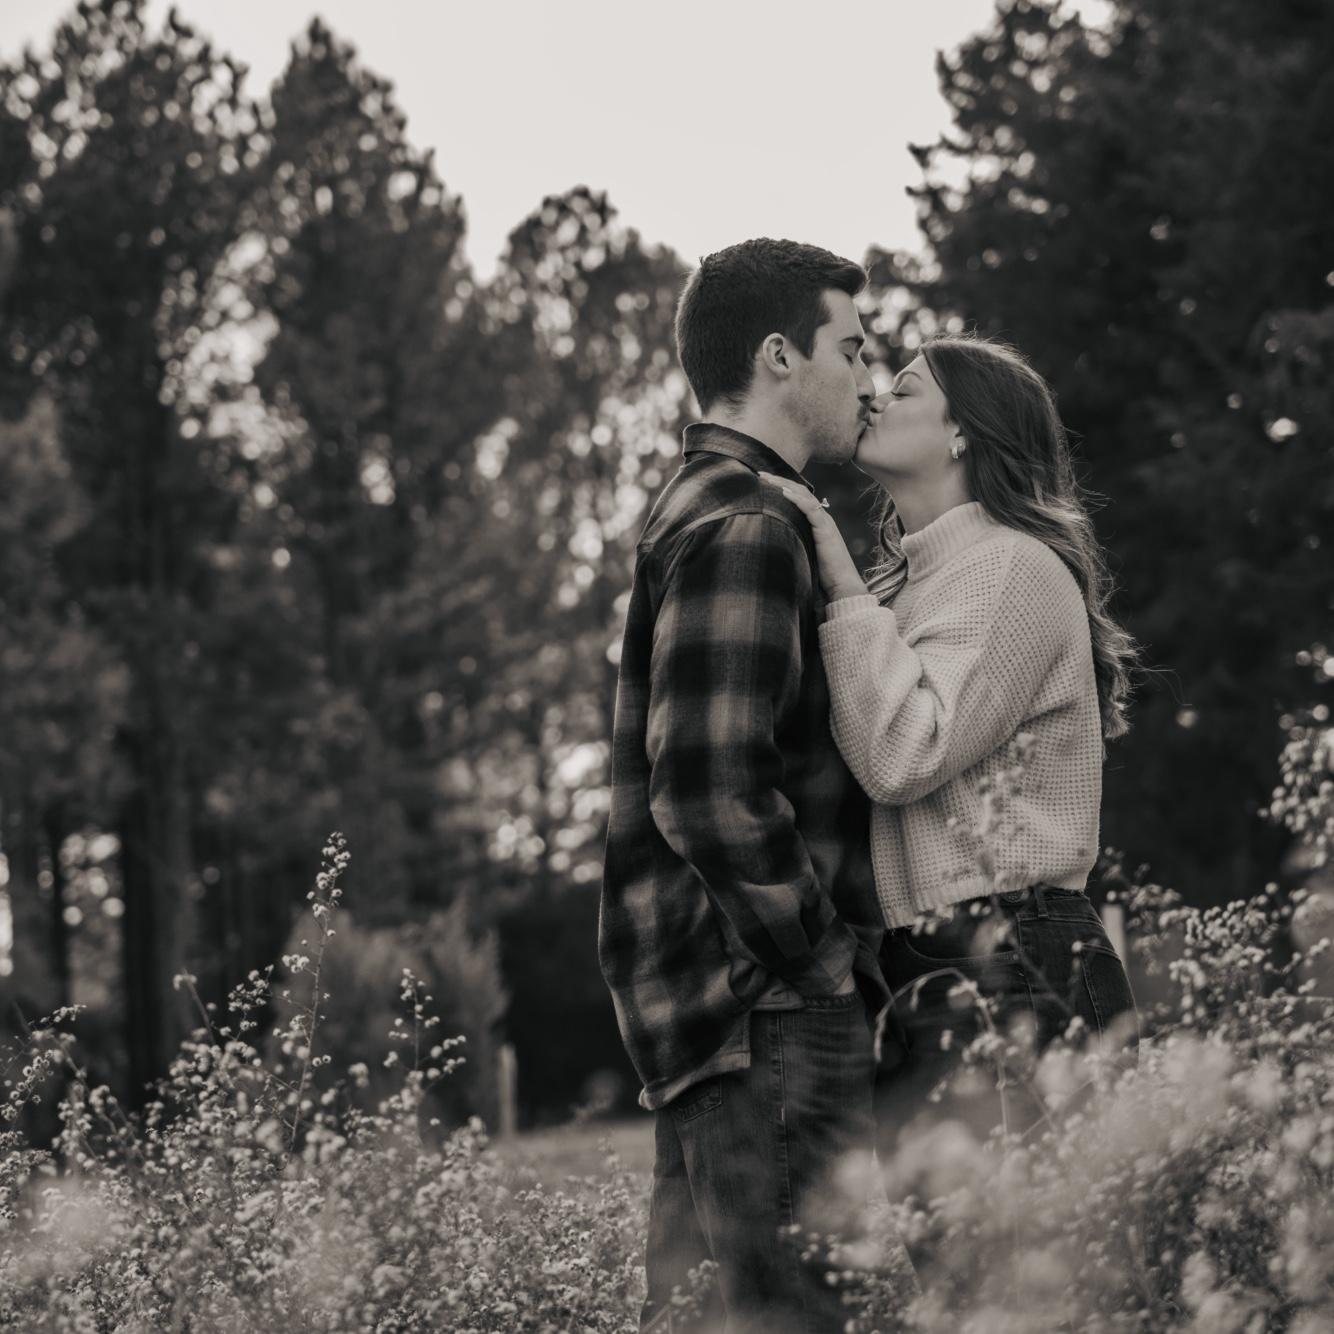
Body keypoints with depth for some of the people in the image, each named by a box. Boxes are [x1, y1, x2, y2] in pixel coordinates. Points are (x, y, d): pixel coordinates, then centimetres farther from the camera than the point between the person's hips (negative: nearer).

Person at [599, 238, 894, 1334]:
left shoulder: (700, 513, 21)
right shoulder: (744, 531, -12)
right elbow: (715, 792, -23)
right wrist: (825, 958, -13)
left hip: (700, 1015, 11)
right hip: (765, 1015, -11)